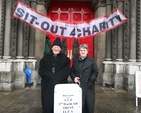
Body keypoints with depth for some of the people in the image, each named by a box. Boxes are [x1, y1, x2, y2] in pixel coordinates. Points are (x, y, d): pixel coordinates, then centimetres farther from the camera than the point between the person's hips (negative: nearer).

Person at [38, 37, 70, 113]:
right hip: (47, 85, 1)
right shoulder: (46, 58, 8)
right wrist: (51, 77, -13)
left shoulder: (65, 59, 6)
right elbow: (41, 70, 0)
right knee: (47, 102, 3)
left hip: (60, 84, -1)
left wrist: (56, 78, -15)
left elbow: (66, 71, -3)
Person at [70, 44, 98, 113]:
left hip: (88, 86, -2)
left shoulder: (91, 61, 2)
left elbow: (95, 72, 1)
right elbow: (72, 71, 15)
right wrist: (74, 77, -4)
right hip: (78, 85, 2)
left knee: (89, 104, 2)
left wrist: (90, 80, -11)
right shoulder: (75, 61, 12)